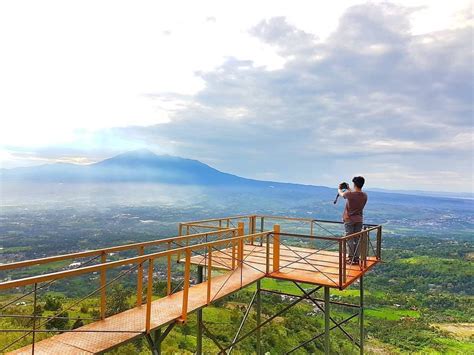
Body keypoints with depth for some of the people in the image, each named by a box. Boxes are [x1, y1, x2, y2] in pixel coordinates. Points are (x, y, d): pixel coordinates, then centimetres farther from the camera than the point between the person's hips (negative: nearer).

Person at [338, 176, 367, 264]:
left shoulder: (349, 194, -18)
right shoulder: (364, 196, -2)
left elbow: (341, 193, 4)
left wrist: (339, 188, 26)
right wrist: (349, 189, 34)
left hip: (349, 220, -4)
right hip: (359, 220, 4)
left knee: (350, 239, 1)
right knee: (357, 239, 9)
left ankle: (351, 258, 2)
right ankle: (356, 258, 12)